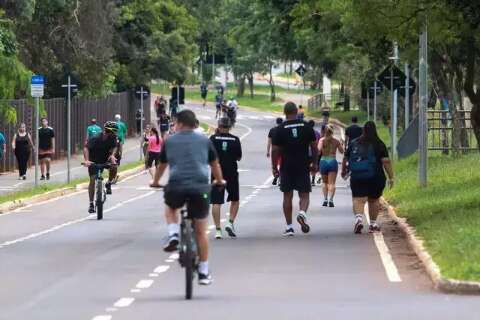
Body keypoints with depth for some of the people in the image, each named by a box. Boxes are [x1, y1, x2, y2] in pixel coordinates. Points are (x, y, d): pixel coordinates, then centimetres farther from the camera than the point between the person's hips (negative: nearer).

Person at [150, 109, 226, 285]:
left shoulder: (169, 141, 10)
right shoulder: (205, 141, 12)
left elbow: (162, 165, 22)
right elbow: (215, 164, 24)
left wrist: (155, 182, 41)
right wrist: (219, 180, 43)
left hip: (176, 187, 0)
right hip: (200, 188, 0)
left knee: (170, 207, 35)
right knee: (201, 232, 11)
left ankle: (173, 235, 10)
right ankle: (203, 272, 14)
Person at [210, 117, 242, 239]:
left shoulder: (213, 138, -4)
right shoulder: (235, 139, -2)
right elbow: (239, 157, 3)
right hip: (232, 173, 1)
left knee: (216, 202, 1)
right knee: (235, 200, 18)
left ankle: (218, 229, -6)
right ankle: (231, 222, 1)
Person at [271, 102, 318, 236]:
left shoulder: (280, 129, -4)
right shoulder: (306, 127, 1)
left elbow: (275, 150, -4)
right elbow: (314, 147, 5)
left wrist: (274, 167, 6)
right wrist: (314, 163, 16)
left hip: (287, 167, 0)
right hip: (303, 166, 0)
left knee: (287, 196, 7)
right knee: (304, 194, 7)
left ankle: (289, 226, 8)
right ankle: (302, 213, -24)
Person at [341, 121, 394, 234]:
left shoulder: (354, 144, 7)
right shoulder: (379, 144, -2)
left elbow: (345, 159, 15)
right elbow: (386, 161, -9)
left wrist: (343, 170, 32)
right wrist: (391, 177, -6)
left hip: (357, 177, 1)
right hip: (376, 178, -1)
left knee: (359, 199, -6)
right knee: (374, 200, 15)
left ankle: (358, 218, -31)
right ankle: (373, 224, 21)